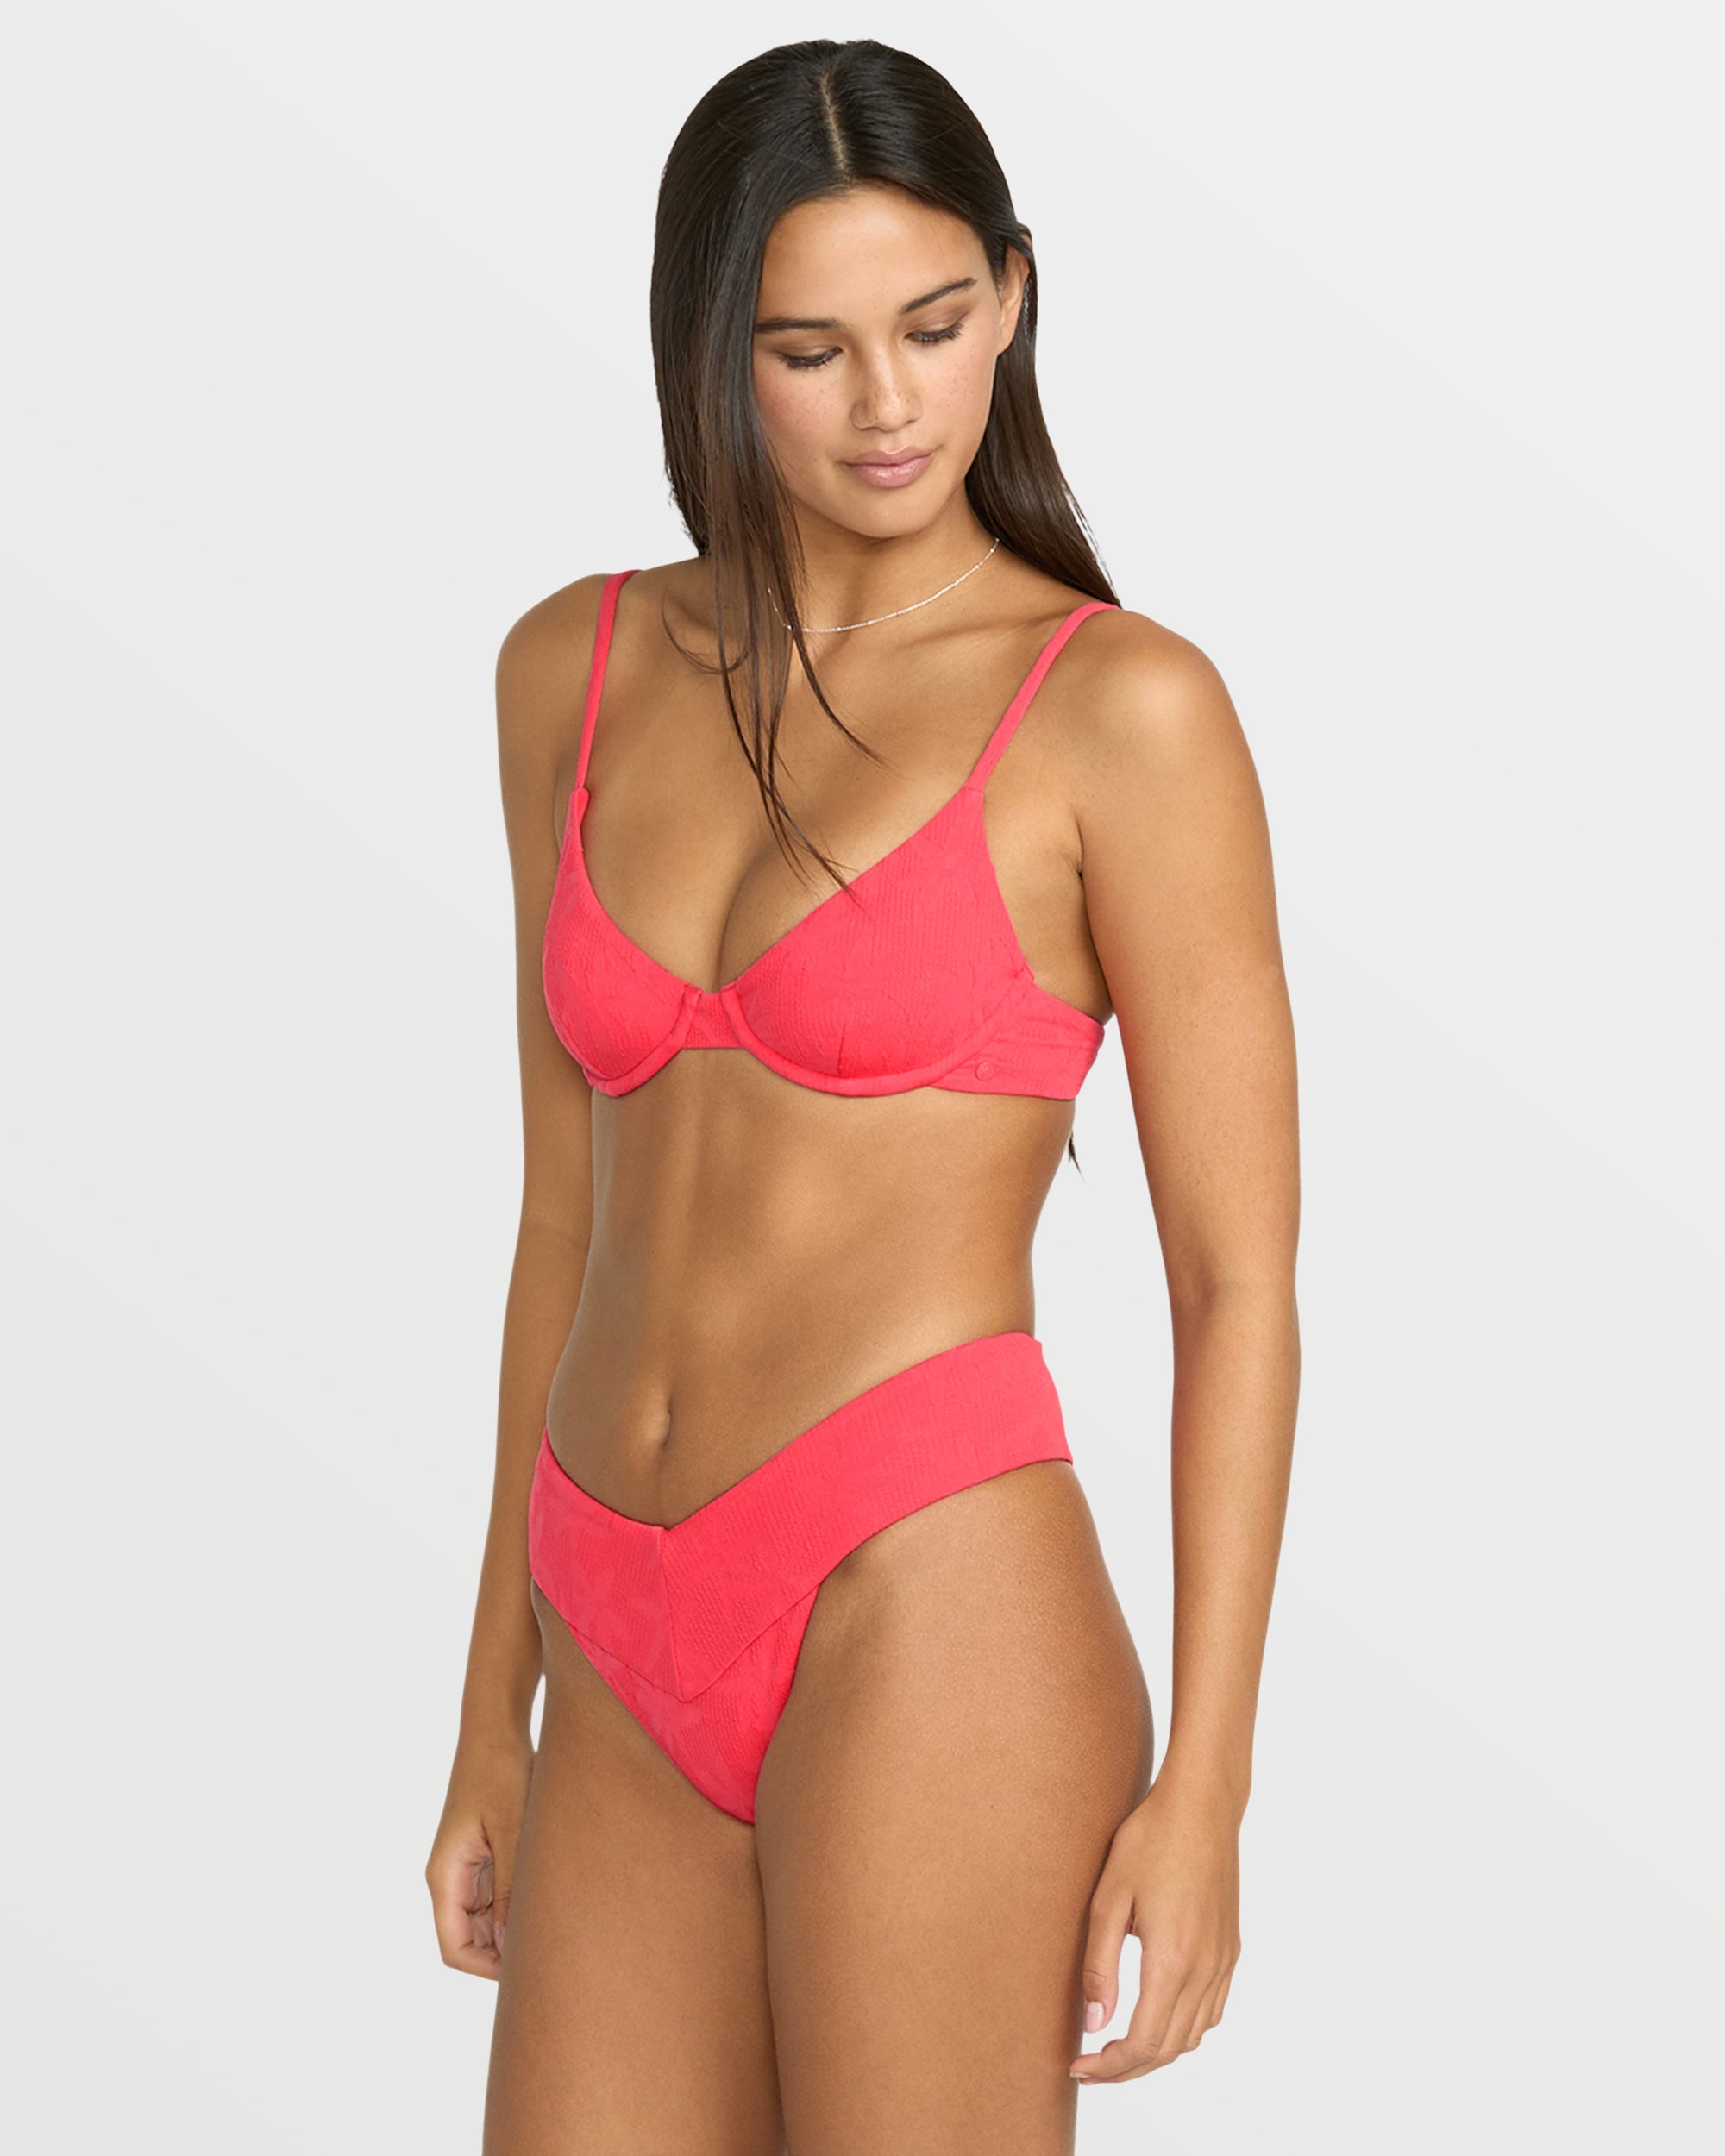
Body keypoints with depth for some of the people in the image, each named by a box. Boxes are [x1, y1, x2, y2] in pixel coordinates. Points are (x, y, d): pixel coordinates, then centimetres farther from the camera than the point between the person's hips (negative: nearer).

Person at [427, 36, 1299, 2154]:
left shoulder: (1124, 710, -5)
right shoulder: (577, 673, 10)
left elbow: (1240, 1281, -4)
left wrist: (1201, 1790, -9)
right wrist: (497, 1709, 16)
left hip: (931, 1611, -5)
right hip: (634, 1671, 5)